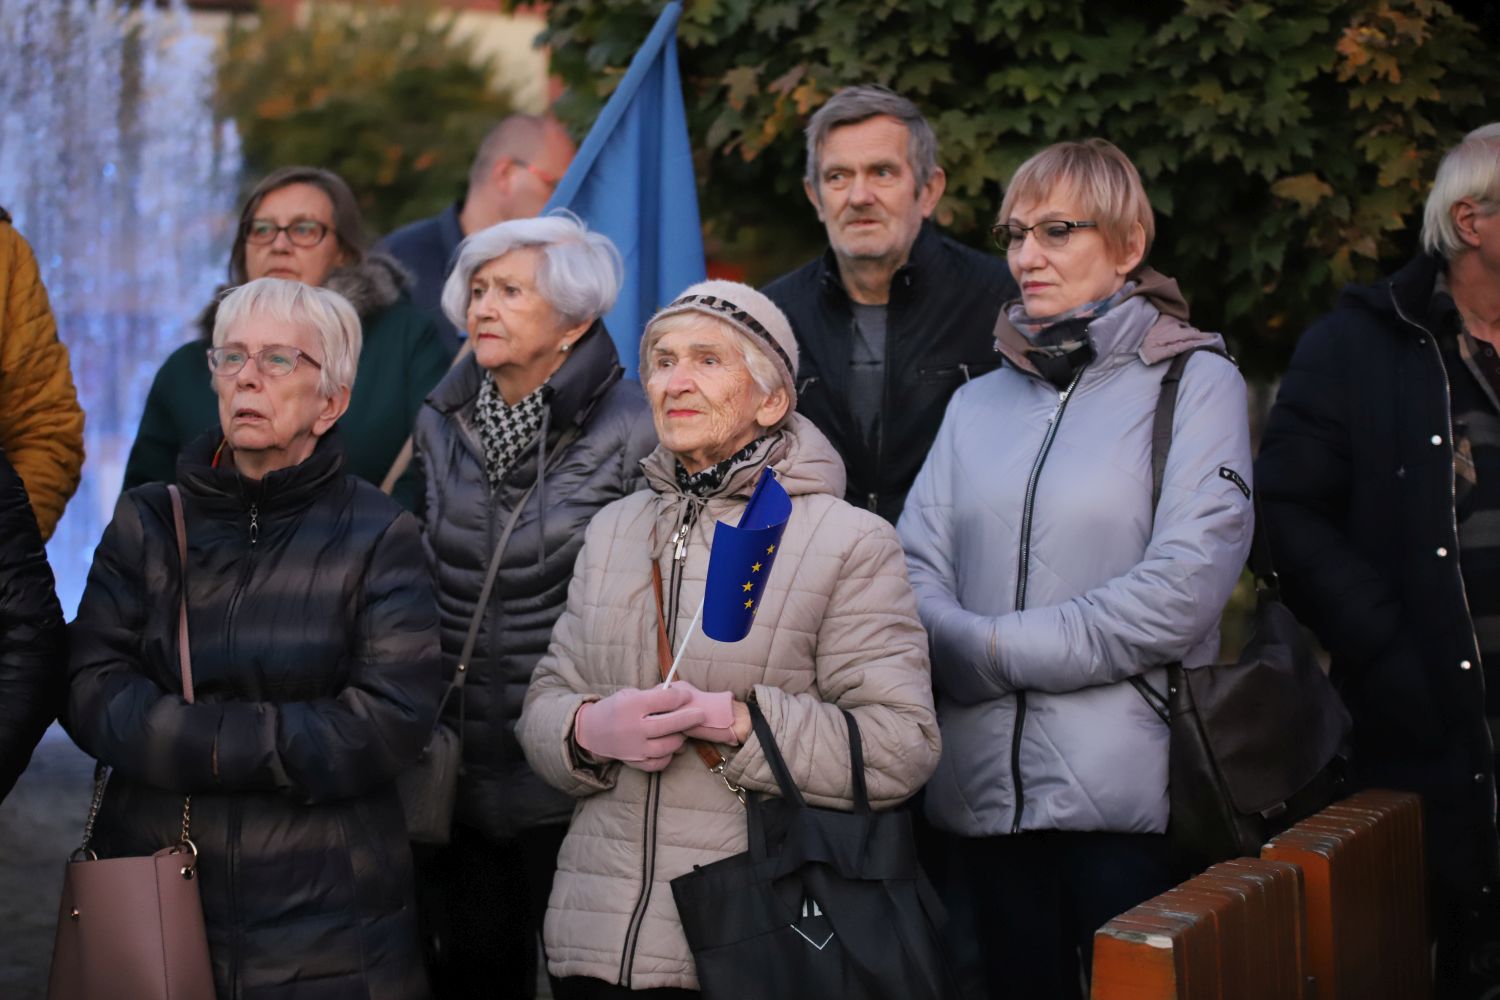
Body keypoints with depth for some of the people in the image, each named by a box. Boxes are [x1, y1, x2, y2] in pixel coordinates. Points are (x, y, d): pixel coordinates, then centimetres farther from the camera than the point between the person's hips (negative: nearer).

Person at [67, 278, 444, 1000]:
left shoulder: (380, 538, 0)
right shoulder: (148, 524, 8)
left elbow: (395, 719, -12)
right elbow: (91, 695, -4)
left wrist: (206, 743, -15)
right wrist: (248, 741, -17)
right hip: (152, 904, 2)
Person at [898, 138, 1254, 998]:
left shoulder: (1195, 383, 0)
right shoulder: (979, 402, 16)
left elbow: (1184, 588, -12)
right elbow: (916, 571, 7)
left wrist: (999, 647, -10)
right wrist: (960, 648, -15)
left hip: (1127, 792, -4)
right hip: (986, 788, 4)